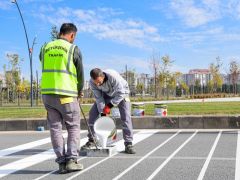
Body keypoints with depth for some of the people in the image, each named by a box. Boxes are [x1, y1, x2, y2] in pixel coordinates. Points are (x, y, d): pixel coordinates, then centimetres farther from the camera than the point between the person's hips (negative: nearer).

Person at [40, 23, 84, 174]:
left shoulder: (45, 48, 10)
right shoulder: (73, 49, -2)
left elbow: (47, 70, 15)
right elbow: (80, 73, 2)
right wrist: (79, 91, 19)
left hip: (47, 93, 4)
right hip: (66, 94, -4)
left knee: (55, 128, 9)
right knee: (73, 127, 8)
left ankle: (62, 162, 9)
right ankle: (71, 160, -1)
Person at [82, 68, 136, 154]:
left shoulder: (113, 76, -40)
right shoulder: (92, 82, -26)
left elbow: (121, 93, -30)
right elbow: (99, 98, -18)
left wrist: (110, 105, -32)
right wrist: (102, 112, -24)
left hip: (121, 93, -4)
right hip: (106, 94, 4)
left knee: (126, 117, -18)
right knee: (92, 113, -8)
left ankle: (128, 144, -12)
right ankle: (91, 140, 3)